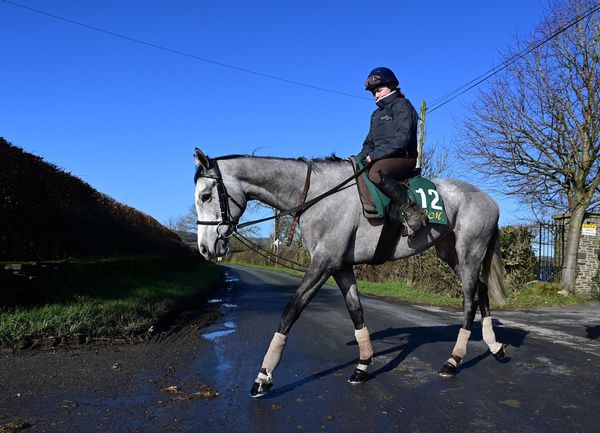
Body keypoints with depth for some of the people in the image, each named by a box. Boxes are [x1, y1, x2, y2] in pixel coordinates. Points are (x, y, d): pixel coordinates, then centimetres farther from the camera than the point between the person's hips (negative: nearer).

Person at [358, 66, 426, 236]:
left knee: (375, 173, -38)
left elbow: (402, 139, -16)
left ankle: (411, 210, -30)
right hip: (381, 160, 9)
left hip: (403, 158, -9)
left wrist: (376, 155, -21)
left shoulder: (402, 106, -2)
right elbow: (369, 143, 24)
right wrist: (360, 158, 3)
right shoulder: (376, 114, 24)